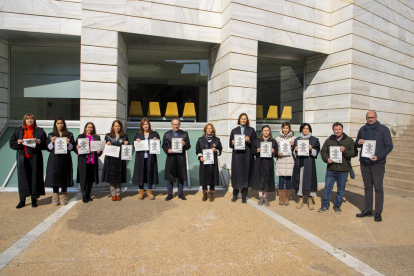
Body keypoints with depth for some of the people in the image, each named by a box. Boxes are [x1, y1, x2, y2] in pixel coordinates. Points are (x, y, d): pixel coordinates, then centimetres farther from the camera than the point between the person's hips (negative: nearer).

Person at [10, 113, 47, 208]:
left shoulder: (39, 131, 6)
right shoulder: (18, 130, 10)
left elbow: (45, 145, 3)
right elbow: (11, 144, 8)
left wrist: (39, 142, -17)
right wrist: (18, 142, -13)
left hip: (35, 158, -1)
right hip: (22, 158, 1)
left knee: (34, 177, 1)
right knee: (22, 178, 1)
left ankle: (34, 199, 12)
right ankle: (22, 200, 10)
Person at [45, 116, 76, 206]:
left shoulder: (69, 135, 8)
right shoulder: (51, 135, 10)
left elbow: (73, 147, 4)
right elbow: (48, 148, 6)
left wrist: (68, 144, -15)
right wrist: (52, 142, -12)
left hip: (65, 159, 0)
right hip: (54, 159, 0)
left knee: (64, 177, 0)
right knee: (55, 177, -2)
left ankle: (63, 198, 10)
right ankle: (55, 198, 6)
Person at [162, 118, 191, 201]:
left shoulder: (184, 134, 7)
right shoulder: (167, 134, 8)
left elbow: (188, 146, 3)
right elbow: (164, 146, 7)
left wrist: (185, 144, -19)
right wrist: (167, 150, -14)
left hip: (181, 158, 0)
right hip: (171, 158, 0)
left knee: (181, 177, 7)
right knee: (169, 176, 4)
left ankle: (180, 193, 21)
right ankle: (170, 194, 17)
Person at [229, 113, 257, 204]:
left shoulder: (251, 130, 10)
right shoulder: (234, 130, 13)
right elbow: (230, 144, 10)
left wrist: (249, 141, -13)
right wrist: (233, 143, -11)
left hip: (247, 156, -1)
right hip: (237, 155, 1)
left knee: (245, 174, -1)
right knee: (236, 174, 0)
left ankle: (244, 197, 8)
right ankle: (235, 194, 17)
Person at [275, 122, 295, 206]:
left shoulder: (293, 138, 8)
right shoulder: (278, 138, 10)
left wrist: (293, 145, -9)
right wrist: (277, 153, -9)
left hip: (290, 162, 0)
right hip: (281, 161, 0)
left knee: (288, 179, 2)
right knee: (281, 180, 0)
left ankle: (287, 198, 16)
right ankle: (281, 198, 13)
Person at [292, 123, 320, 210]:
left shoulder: (314, 140, 6)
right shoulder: (297, 140, 12)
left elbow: (316, 153, 2)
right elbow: (294, 154, 13)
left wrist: (311, 149, -17)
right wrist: (295, 150, -8)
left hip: (309, 164, -2)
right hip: (299, 163, 2)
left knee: (309, 180, -3)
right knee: (300, 180, 2)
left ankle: (310, 200, 10)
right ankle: (300, 199, 14)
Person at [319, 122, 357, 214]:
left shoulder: (349, 140, 4)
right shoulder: (329, 140, 8)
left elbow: (354, 153, -2)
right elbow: (323, 151, 8)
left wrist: (345, 151, -19)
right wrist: (327, 159, -10)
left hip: (343, 170, -1)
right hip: (330, 169, 1)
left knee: (341, 189, 9)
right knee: (327, 187, 5)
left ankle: (337, 206, 24)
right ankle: (325, 205, 16)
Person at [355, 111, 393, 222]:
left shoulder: (383, 129, -2)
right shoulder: (363, 129, 12)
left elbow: (389, 146, -4)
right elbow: (356, 144, 20)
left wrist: (378, 157, -18)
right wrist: (358, 143, -5)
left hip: (378, 163, -4)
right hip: (364, 162, 4)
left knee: (378, 187, -3)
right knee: (367, 187, 10)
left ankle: (378, 212, 5)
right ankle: (368, 210, 18)